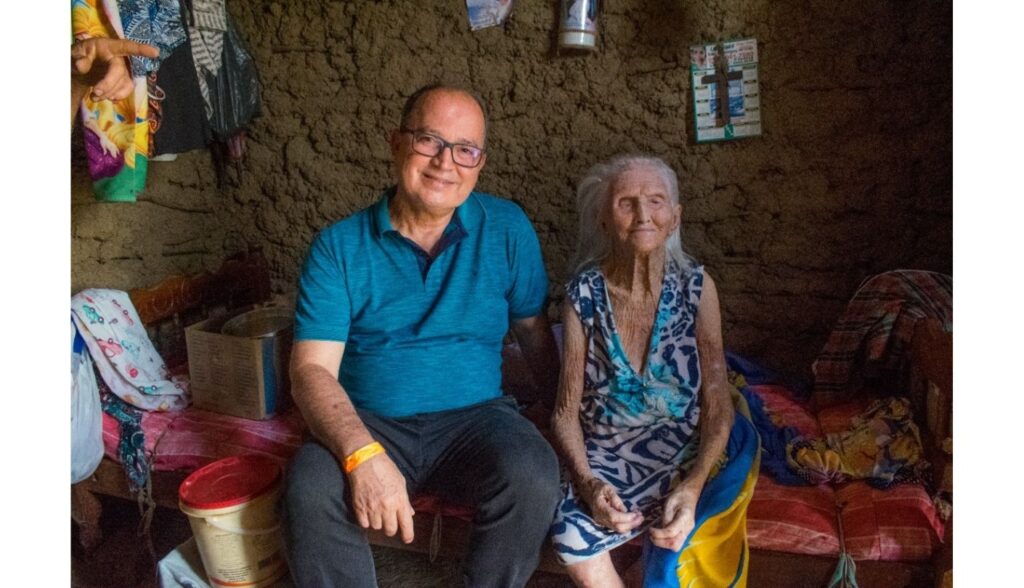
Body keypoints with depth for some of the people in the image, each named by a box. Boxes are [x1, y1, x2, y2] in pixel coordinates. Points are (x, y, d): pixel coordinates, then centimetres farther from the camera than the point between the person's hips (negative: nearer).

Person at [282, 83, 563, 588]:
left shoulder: (507, 229, 2)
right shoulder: (339, 246, -3)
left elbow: (535, 334, 8)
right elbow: (311, 370, -10)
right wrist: (363, 455, -27)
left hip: (475, 417, 1)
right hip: (368, 424, 0)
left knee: (533, 478, -29)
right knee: (310, 494, -30)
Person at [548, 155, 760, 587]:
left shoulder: (696, 287, -6)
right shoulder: (584, 294, -7)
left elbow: (718, 407, -8)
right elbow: (566, 411, -5)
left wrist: (692, 487, -24)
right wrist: (587, 483, -22)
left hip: (684, 450, 1)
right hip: (607, 453, 0)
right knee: (570, 536, -26)